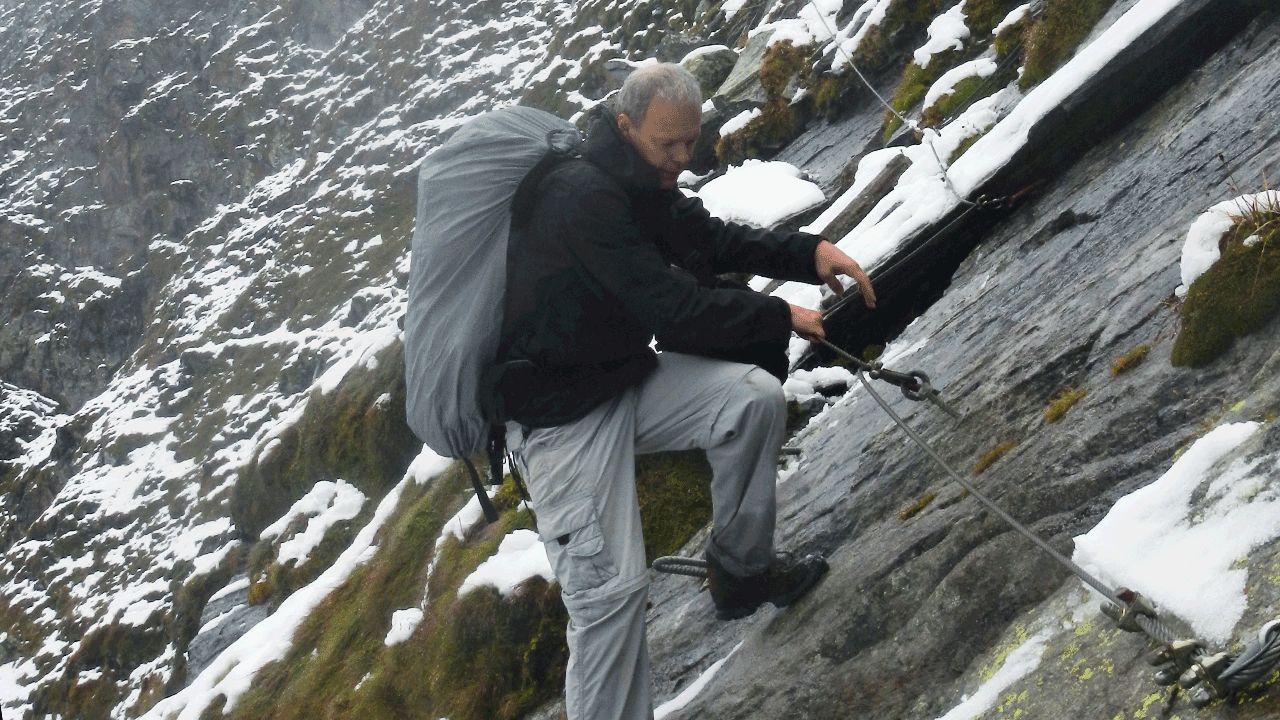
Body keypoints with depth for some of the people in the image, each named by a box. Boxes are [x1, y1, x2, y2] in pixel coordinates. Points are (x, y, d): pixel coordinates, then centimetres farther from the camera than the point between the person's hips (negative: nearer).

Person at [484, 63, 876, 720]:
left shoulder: (646, 188, 6)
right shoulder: (581, 196, -24)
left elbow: (715, 240, 14)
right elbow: (673, 309, -24)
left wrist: (811, 252, -3)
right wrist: (782, 319, -13)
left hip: (626, 376, 9)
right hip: (560, 412, -9)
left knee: (756, 396, -8)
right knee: (612, 585, -17)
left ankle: (741, 568, 8)